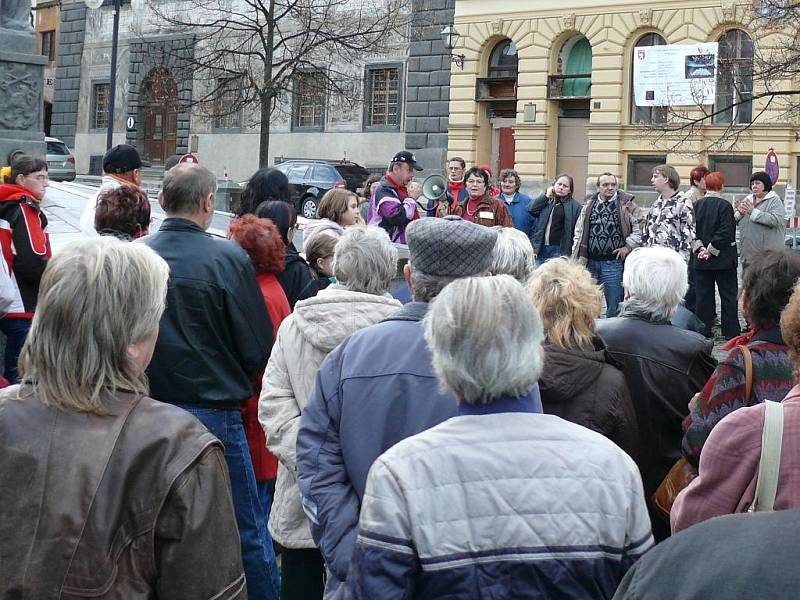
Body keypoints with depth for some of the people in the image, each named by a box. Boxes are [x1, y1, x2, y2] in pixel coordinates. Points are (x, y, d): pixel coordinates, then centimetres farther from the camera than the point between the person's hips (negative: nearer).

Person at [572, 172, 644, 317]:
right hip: (589, 261, 3)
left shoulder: (626, 204, -2)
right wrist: (576, 255, 7)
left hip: (613, 262, -3)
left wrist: (628, 246, -7)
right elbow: (579, 232, 14)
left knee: (614, 304, 2)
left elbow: (641, 226, -2)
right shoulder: (589, 204, 9)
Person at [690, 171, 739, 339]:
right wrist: (711, 250, -12)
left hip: (701, 260, 4)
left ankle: (703, 330, 9)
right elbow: (725, 232, -18)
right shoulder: (724, 205, -12)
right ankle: (731, 332, 6)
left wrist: (700, 248, -3)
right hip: (723, 259, -4)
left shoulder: (696, 204, 3)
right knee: (728, 295, 4)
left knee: (703, 294, 8)